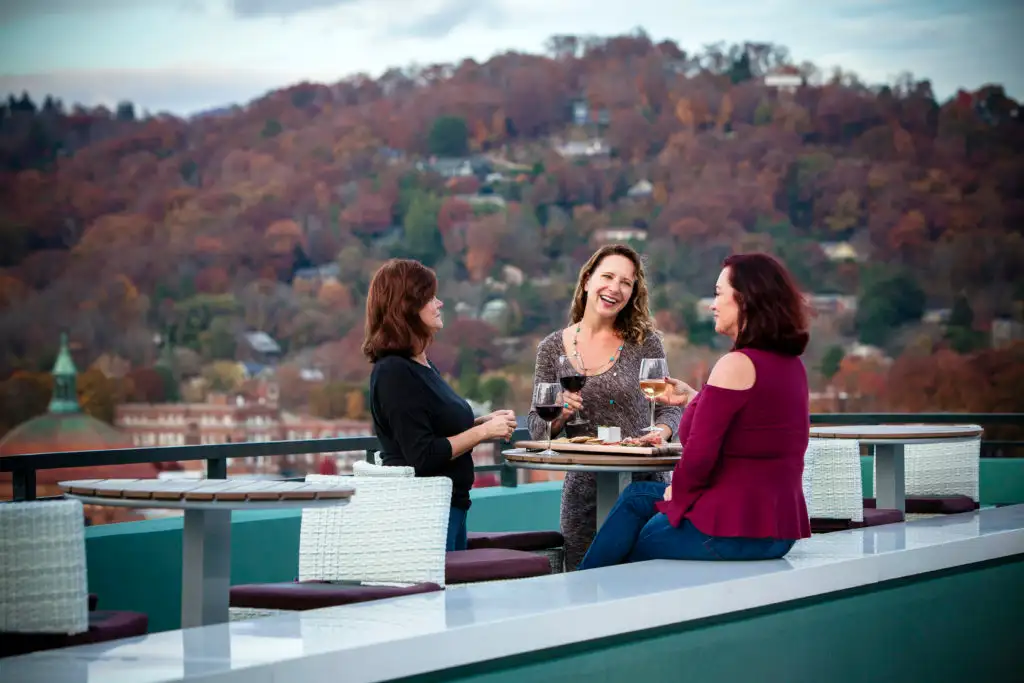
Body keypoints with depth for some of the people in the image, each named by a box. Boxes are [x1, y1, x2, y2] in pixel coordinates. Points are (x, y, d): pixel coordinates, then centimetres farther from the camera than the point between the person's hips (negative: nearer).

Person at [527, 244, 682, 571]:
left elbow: (669, 406, 4)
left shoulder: (645, 342, 0)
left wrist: (660, 431, -16)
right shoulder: (552, 348, 4)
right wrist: (560, 414, -13)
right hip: (583, 490, 1)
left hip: (643, 483, -1)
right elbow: (536, 428, 8)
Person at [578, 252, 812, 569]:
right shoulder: (792, 365, 9)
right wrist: (692, 398, 21)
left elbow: (699, 456, -21)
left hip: (732, 531, -9)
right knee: (638, 496, 24)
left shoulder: (736, 366, -19)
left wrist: (677, 491, -2)